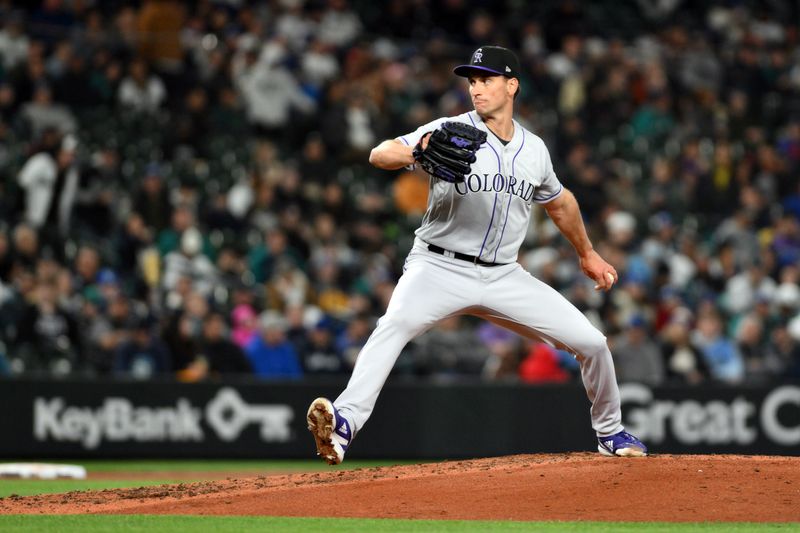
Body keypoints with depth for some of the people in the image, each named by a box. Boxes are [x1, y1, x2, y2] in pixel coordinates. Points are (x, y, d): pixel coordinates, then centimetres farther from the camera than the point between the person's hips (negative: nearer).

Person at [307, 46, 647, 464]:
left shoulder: (534, 150, 6)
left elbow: (558, 202, 26)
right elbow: (379, 155, -21)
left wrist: (587, 254, 36)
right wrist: (418, 151, -42)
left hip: (504, 277, 4)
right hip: (440, 268, -4)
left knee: (591, 343, 0)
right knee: (395, 325, -34)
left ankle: (610, 433, 26)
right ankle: (344, 422, -48)